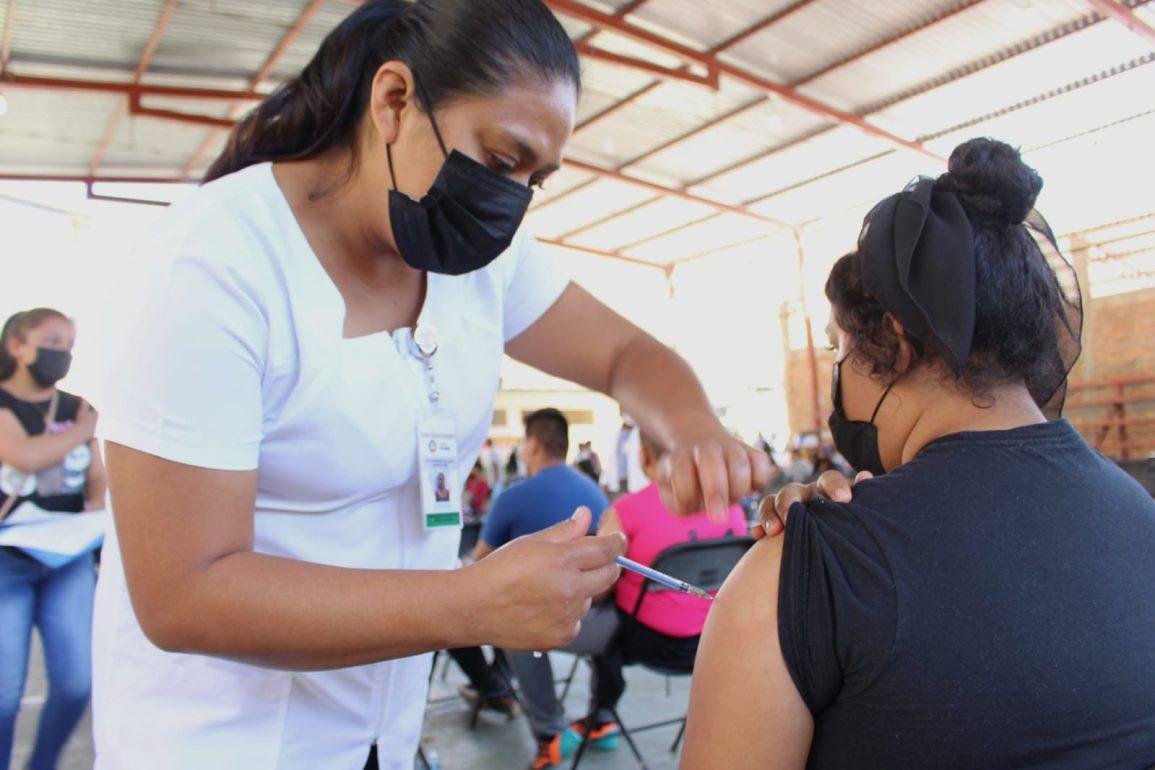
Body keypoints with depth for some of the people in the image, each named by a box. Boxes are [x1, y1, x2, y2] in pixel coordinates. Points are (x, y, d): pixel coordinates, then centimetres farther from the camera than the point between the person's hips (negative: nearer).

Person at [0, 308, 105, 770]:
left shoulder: (76, 408, 10)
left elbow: (98, 479, 13)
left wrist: (97, 507, -9)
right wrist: (88, 429, -8)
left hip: (70, 558, 4)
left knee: (76, 682, 2)